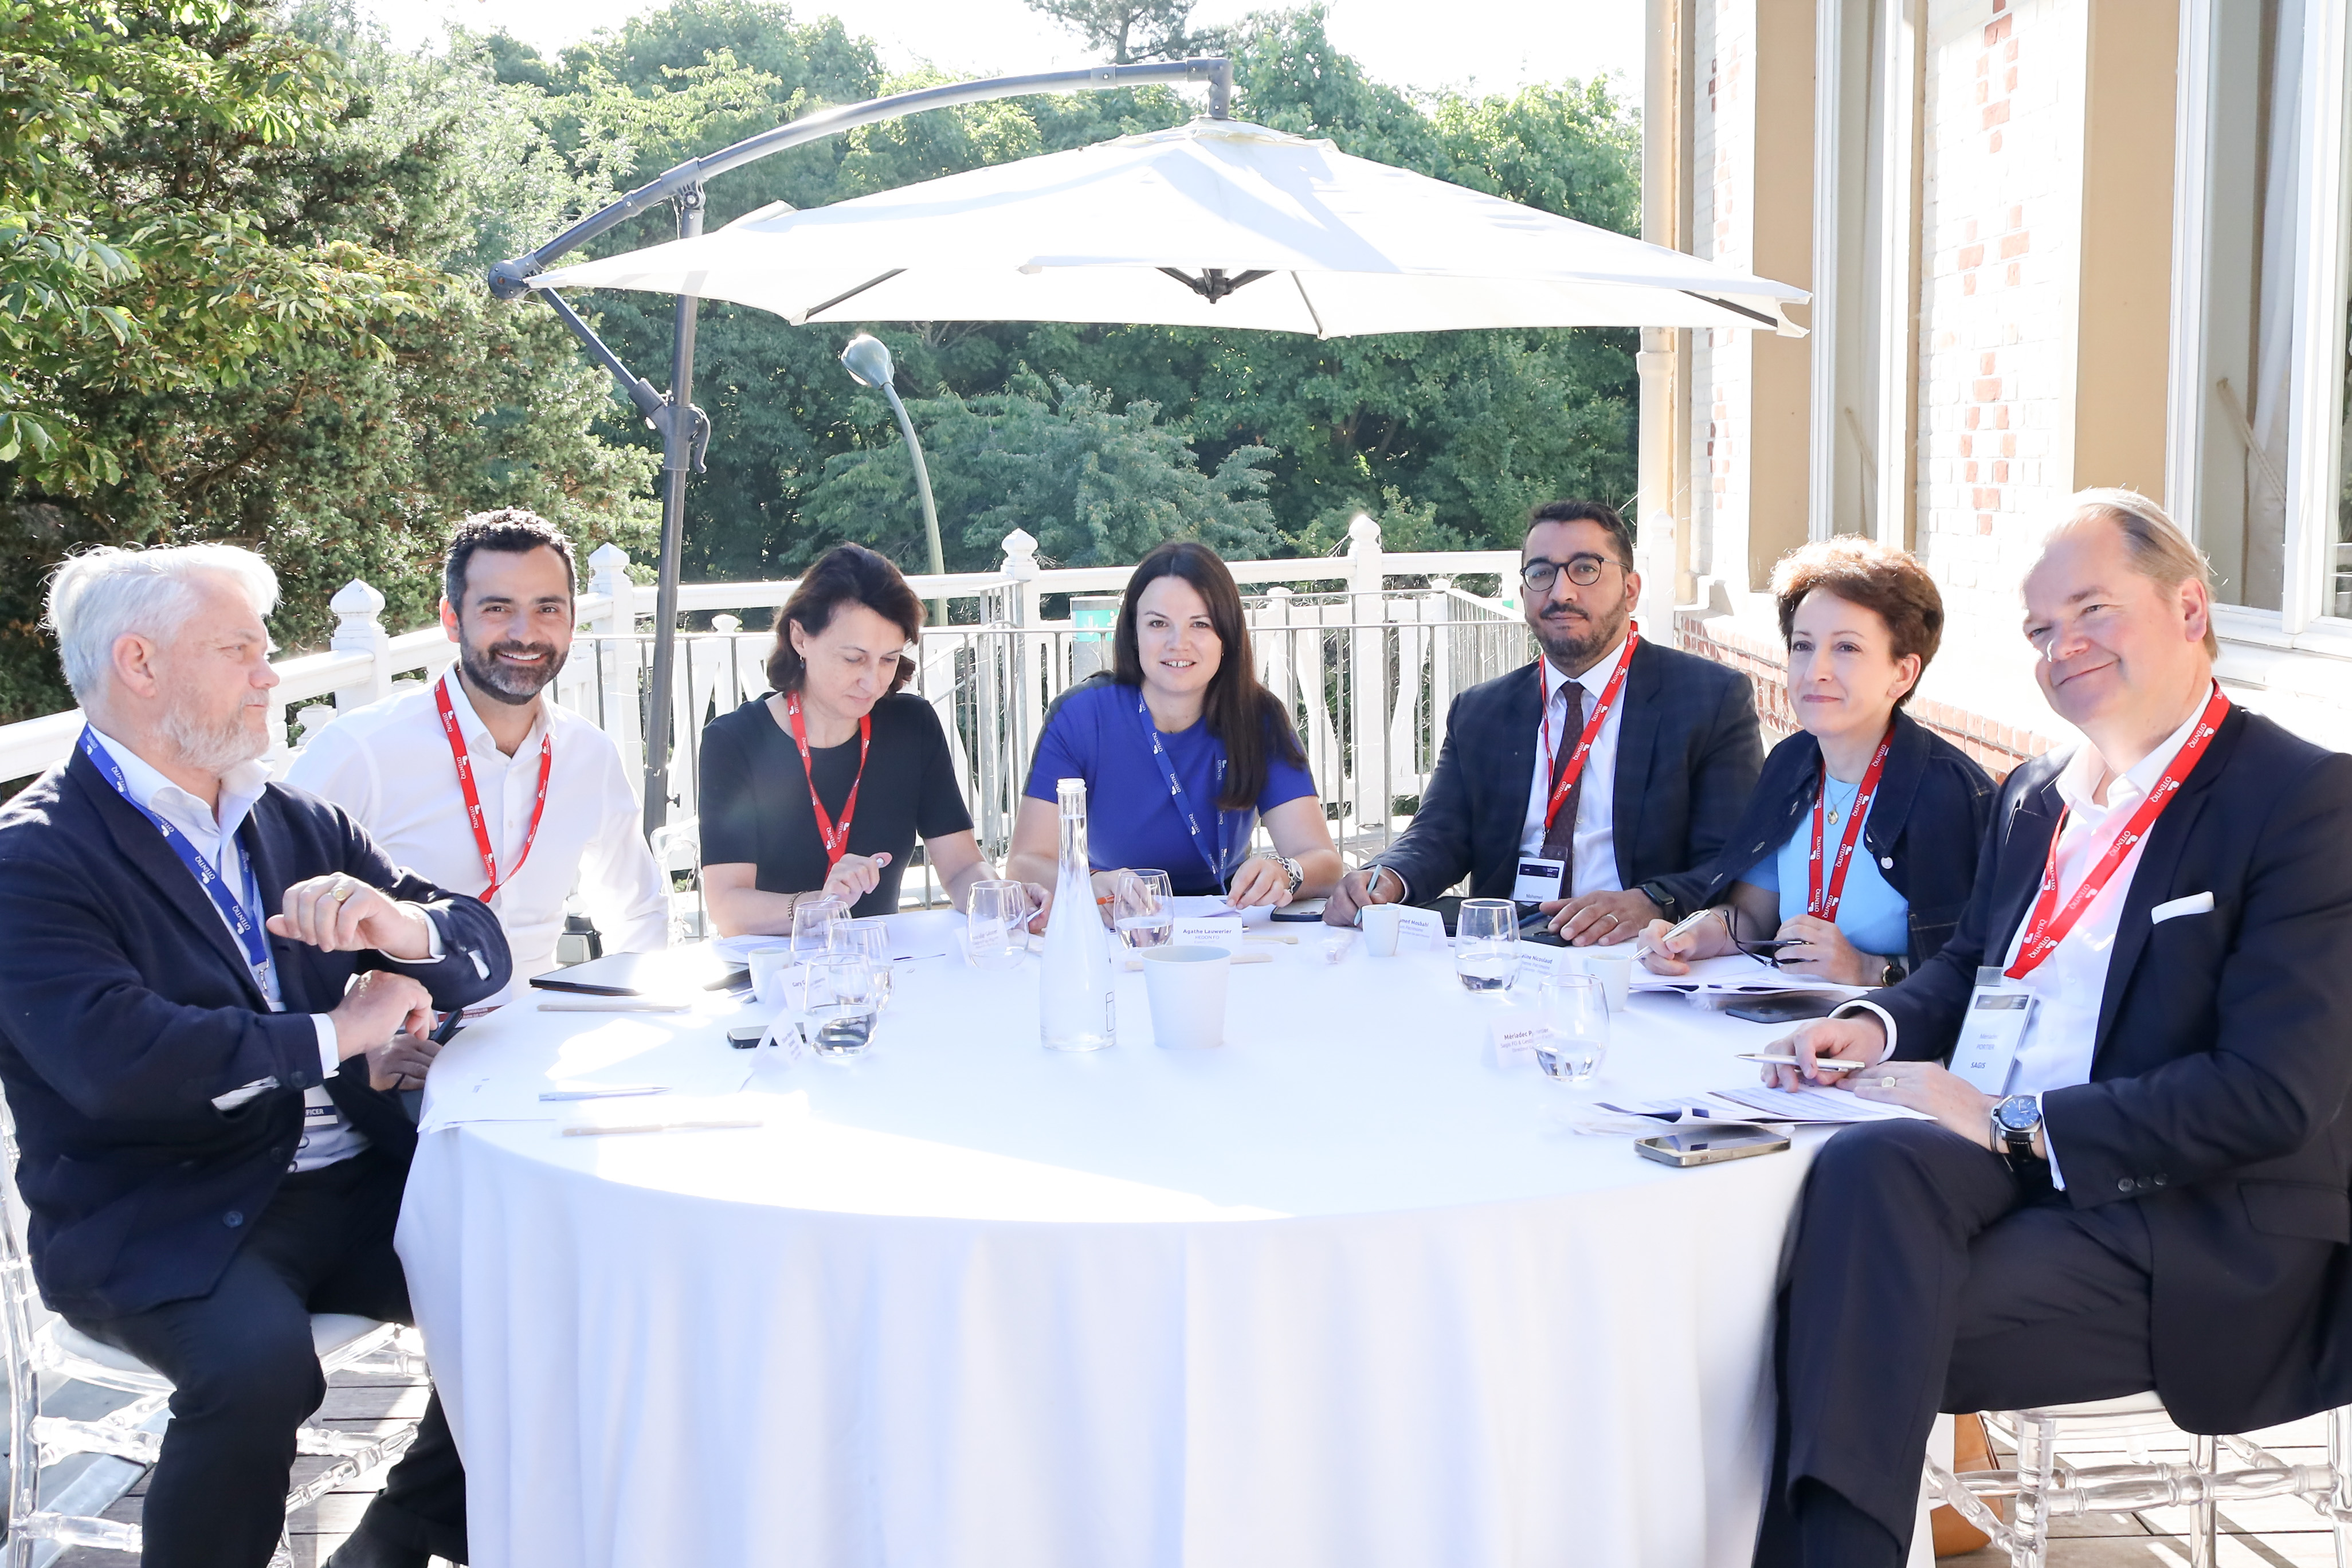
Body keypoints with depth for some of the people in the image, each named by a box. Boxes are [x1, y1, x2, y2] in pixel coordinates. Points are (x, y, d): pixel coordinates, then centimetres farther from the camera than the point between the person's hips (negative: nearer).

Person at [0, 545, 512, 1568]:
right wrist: (338, 1034, -12)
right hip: (162, 1217, -6)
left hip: (353, 1182, 6)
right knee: (260, 1363, -33)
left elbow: (481, 948, 14)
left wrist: (402, 926, -10)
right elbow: (116, 1059, -22)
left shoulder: (292, 821, 14)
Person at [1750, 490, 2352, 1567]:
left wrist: (2012, 1124, -18)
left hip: (2193, 1225, -6)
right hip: (1994, 1165, 6)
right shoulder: (2034, 797, 18)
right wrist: (1879, 1024, 3)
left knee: (1858, 1326, -30)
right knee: (1864, 1167, -30)